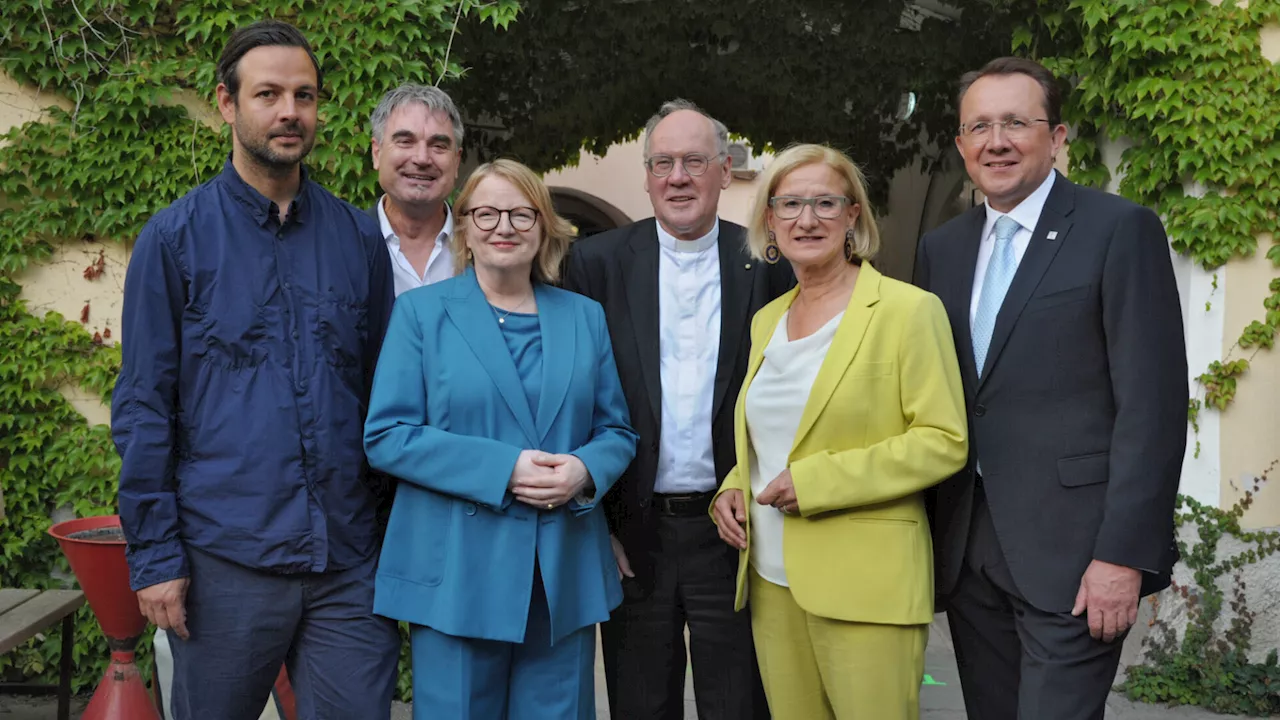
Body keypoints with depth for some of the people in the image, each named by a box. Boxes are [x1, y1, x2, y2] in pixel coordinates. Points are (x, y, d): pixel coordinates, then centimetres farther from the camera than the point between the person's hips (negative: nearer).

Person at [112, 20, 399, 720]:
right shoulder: (175, 237, -1)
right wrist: (154, 554, -7)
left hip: (347, 561, 2)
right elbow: (143, 406, -2)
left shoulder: (360, 238, 8)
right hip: (224, 561, -2)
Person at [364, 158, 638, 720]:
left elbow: (617, 431, 12)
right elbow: (386, 435, -6)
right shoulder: (421, 311, 2)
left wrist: (583, 470, -12)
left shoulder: (585, 317, 11)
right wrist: (502, 469, -16)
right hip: (456, 574, -3)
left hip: (565, 578, 3)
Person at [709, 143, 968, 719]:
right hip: (771, 578, 6)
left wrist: (816, 481, -17)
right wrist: (733, 488, 3)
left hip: (866, 583, -6)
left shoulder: (908, 309, -7)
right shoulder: (766, 320, 14)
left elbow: (944, 441, -12)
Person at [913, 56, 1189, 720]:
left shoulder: (1119, 229, -5)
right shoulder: (940, 249, 12)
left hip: (1071, 550, -5)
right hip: (968, 550, 6)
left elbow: (1152, 404, -10)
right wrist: (924, 537, 9)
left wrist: (1123, 554, -15)